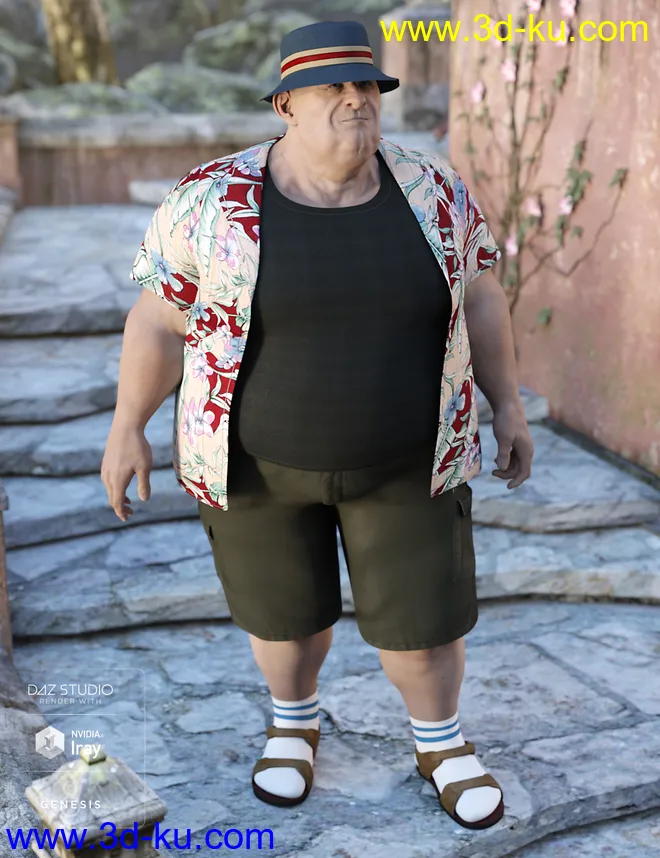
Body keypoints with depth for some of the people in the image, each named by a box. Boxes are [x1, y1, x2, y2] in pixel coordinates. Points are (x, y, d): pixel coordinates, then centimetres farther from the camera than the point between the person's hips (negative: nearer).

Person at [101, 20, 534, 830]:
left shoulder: (431, 191, -9)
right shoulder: (214, 202, -15)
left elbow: (475, 296, 1)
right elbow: (161, 316, -7)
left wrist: (507, 404, 3)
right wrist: (128, 426, -4)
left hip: (402, 456, 1)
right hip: (262, 456, -1)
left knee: (422, 622, 8)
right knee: (286, 609, 15)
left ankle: (441, 745, 34)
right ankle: (293, 721, 43)